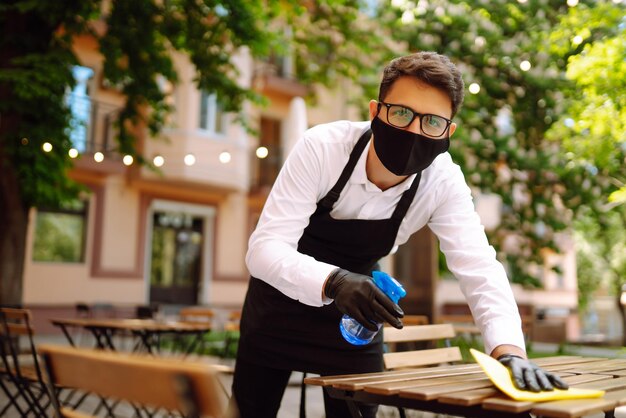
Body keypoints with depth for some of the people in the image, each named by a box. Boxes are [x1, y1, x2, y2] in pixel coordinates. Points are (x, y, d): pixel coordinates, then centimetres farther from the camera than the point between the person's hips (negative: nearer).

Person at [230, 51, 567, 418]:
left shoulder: (444, 182, -22)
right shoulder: (322, 147, -30)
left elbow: (479, 269, -28)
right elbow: (264, 249, -34)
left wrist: (509, 350, -47)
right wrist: (332, 282, -52)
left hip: (356, 305, 2)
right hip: (283, 294, -1)